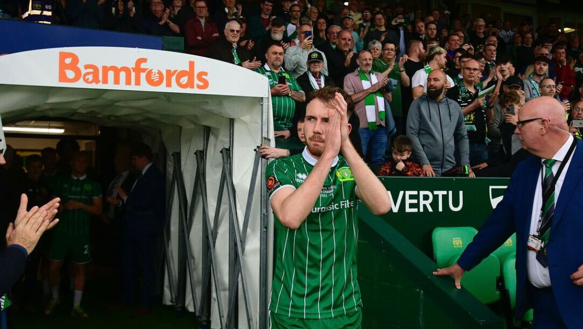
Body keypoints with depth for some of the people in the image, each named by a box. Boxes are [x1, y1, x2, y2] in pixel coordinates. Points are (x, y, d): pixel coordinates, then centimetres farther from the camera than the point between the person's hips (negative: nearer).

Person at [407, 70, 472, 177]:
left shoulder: (454, 106, 9)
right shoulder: (418, 104, -2)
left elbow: (462, 136, 13)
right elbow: (412, 134, -9)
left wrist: (466, 164, 2)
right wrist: (424, 162, -16)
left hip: (450, 168, 4)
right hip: (428, 168, -3)